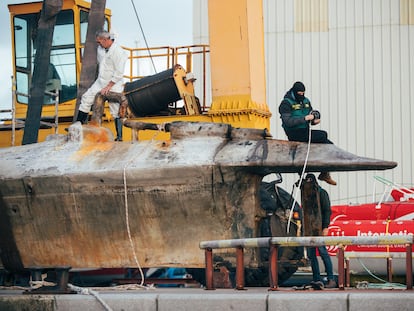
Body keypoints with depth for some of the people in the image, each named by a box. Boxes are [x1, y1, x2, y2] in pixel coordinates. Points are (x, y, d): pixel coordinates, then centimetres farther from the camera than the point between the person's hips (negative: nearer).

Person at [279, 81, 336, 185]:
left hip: (306, 132, 8)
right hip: (295, 134, -8)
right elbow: (287, 122, -20)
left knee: (330, 145, -6)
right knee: (323, 135, -23)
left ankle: (324, 174, 1)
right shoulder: (286, 103, -7)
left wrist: (315, 120, -3)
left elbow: (311, 117, 22)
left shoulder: (306, 101, 16)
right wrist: (305, 118, -25)